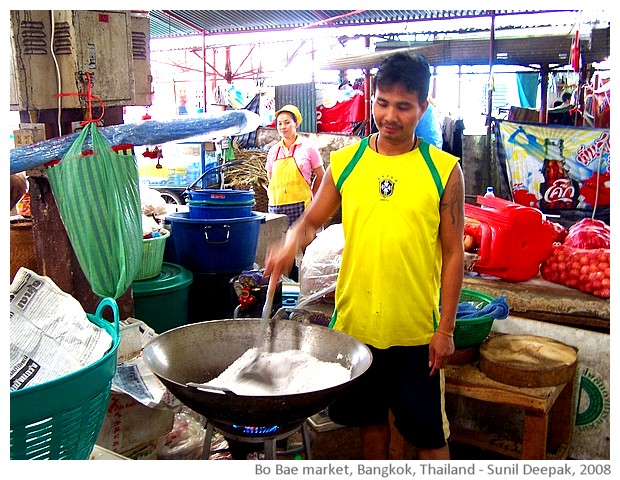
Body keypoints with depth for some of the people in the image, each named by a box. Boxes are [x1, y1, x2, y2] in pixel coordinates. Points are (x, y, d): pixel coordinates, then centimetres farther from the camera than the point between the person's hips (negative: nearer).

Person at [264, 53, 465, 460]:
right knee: (370, 418, 20)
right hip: (355, 322, 3)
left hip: (416, 329, -2)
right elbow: (312, 220, 7)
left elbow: (452, 253, -4)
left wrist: (446, 329, -6)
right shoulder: (345, 162, 0)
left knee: (429, 433, 10)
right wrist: (292, 244, -16)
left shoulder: (444, 170, -6)